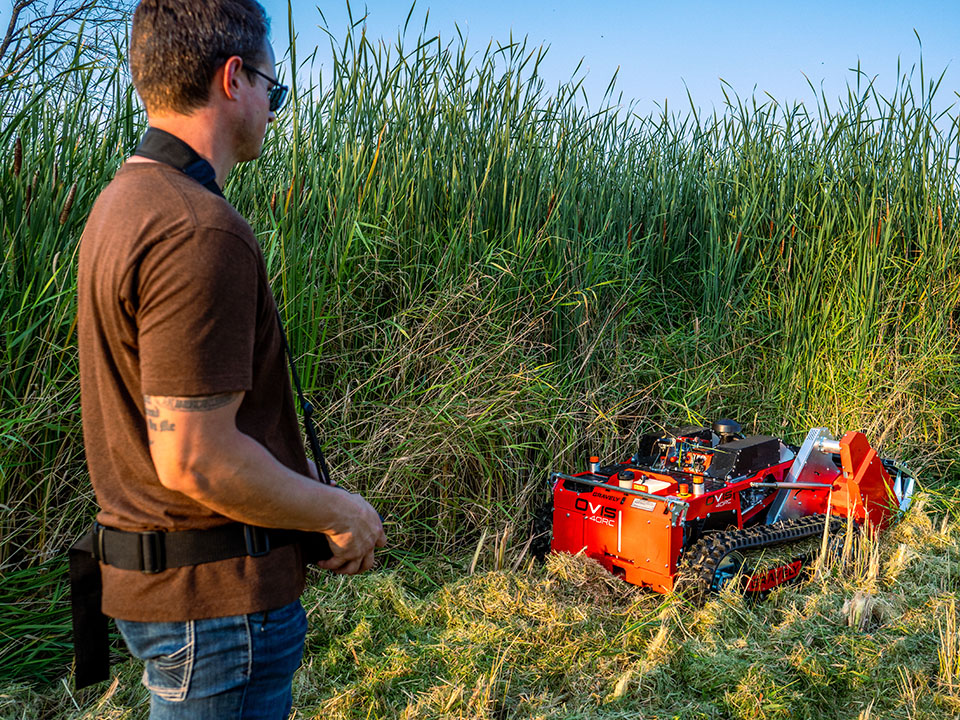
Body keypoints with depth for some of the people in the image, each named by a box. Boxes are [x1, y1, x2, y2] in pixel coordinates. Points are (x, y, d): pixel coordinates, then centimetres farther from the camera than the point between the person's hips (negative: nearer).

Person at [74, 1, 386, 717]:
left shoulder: (121, 201, 9)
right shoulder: (201, 231, -25)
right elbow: (193, 460, -27)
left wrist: (300, 482, 16)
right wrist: (339, 511, -12)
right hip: (214, 593, -10)